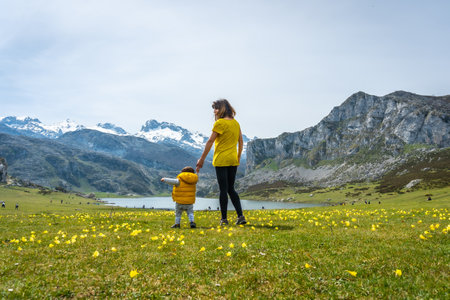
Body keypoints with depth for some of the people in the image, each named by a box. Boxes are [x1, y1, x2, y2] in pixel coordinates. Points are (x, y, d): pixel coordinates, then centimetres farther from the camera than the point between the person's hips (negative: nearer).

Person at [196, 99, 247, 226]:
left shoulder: (220, 123, -10)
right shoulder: (236, 123, 11)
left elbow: (210, 142, -11)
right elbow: (241, 142, 15)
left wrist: (202, 159, -6)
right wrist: (238, 158, 25)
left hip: (221, 160, -6)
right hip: (233, 160, 6)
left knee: (223, 189, 0)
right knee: (231, 189, 14)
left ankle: (224, 219, 7)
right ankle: (240, 216, 7)